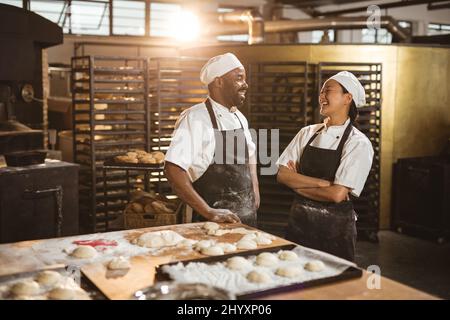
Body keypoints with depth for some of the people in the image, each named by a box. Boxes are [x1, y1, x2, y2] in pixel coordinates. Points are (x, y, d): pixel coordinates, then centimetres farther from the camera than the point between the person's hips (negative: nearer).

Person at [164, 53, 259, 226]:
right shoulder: (195, 118, -16)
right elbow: (173, 169, -23)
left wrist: (255, 191, 9)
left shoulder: (239, 118, 7)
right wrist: (208, 212, -23)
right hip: (215, 220, -7)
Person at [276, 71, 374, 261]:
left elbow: (337, 194, -19)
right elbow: (282, 175, -5)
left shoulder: (358, 144, -11)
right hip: (299, 222, 4)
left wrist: (298, 184, -8)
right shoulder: (307, 133, 3)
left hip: (335, 226, -4)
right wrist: (323, 183, -16)